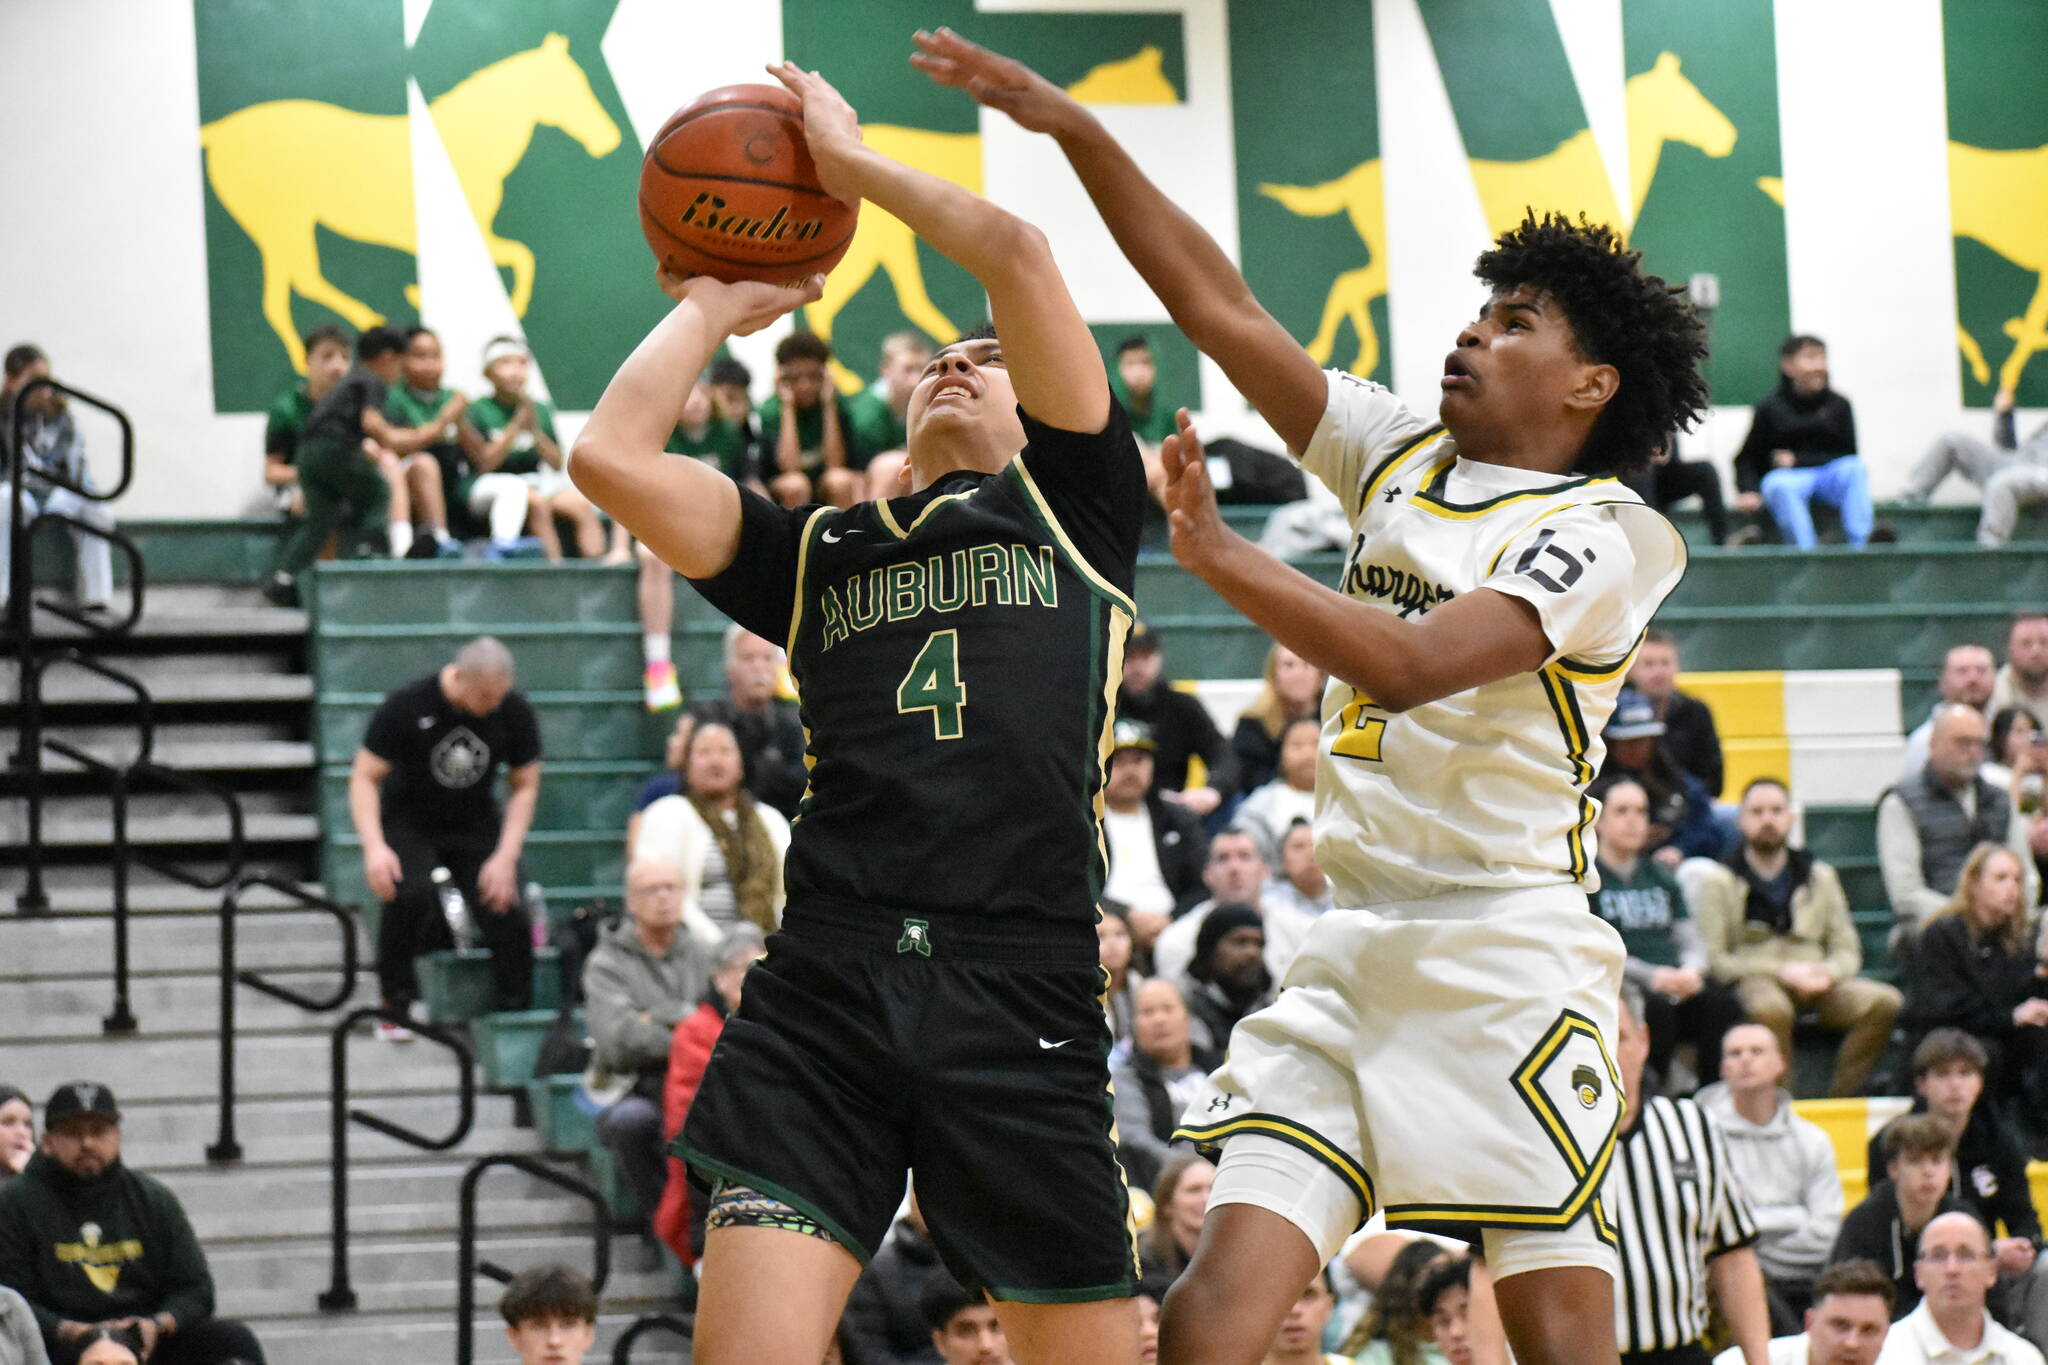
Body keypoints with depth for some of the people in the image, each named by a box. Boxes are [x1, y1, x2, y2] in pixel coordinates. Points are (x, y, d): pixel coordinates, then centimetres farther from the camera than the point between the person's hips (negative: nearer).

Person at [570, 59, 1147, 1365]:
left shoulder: (1073, 507, 16)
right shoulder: (819, 553, 21)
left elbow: (1018, 253, 6)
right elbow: (611, 459, 9)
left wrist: (852, 162, 18)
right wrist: (709, 310, 24)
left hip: (1023, 999, -1)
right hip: (824, 993, 1)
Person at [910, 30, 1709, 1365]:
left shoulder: (1603, 532, -5)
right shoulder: (1402, 456, 15)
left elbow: (1413, 663, -20)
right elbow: (1219, 307, 13)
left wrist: (1224, 557, -21)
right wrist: (1076, 131, 7)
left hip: (1505, 949, -6)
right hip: (1352, 953, 6)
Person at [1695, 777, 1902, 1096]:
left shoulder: (1820, 876, 20)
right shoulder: (1719, 880, 7)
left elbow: (1848, 950, 16)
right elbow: (1715, 960, -3)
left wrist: (1828, 972, -8)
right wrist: (1781, 971, -13)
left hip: (1815, 984, 4)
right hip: (1752, 980, -4)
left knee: (1885, 1002, -24)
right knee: (1771, 1008, -41)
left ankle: (1841, 1098, -20)